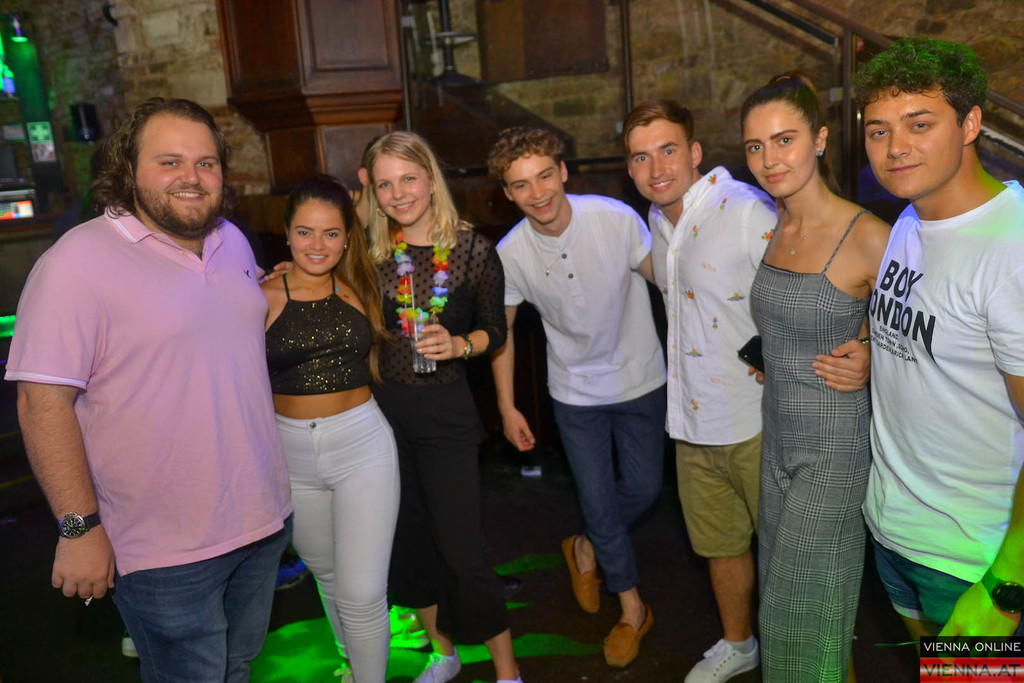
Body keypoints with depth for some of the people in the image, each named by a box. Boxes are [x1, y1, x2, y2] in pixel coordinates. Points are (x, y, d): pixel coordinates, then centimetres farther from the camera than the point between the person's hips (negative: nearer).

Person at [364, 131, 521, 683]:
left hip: (445, 410, -3)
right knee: (407, 540, 15)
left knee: (460, 547, -2)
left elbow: (495, 331, 0)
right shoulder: (372, 253, 0)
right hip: (383, 408, 4)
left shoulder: (472, 250, -6)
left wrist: (459, 344, -18)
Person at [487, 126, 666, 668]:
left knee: (644, 489, 10)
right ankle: (633, 608, 29)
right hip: (575, 391, 0)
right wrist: (507, 408, 2)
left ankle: (587, 547, 41)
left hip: (640, 379, 0)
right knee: (598, 500, 5)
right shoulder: (510, 253, -15)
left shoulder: (616, 219, -21)